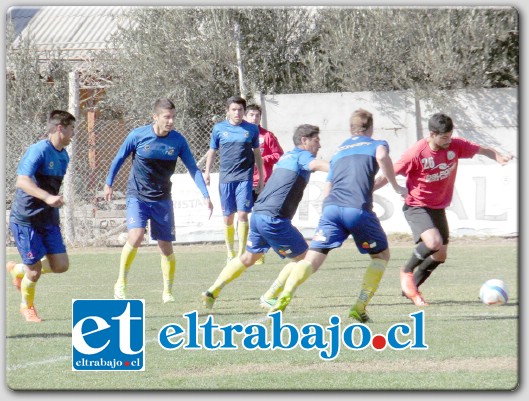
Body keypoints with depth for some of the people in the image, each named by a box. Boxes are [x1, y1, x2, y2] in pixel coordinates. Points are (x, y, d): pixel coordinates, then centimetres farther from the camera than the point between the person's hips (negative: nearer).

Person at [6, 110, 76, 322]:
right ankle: (27, 307, 26)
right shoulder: (38, 151, -17)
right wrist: (47, 197, -41)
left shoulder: (63, 156, 10)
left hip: (48, 220, 8)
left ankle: (18, 270, 24)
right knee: (34, 272, -4)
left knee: (61, 265, -2)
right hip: (25, 219, -8)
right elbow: (22, 181, -30)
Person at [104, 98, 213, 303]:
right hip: (137, 196, -3)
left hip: (162, 199, 3)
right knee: (136, 236, -23)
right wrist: (108, 184, 9)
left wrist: (205, 196, -10)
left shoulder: (178, 140, -7)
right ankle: (121, 283, -6)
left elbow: (193, 168, -2)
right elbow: (119, 159, 3)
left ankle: (168, 292, 18)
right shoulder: (138, 135, -13)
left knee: (166, 247, 1)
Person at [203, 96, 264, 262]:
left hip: (245, 178, -1)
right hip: (225, 178, 1)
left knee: (242, 214, -12)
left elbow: (257, 154, 13)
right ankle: (230, 253, 18)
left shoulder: (252, 129, 5)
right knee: (228, 217, 5)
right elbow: (212, 152, 15)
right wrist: (207, 172, 8)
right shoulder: (219, 128, 5)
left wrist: (261, 178, 15)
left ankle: (241, 253, -7)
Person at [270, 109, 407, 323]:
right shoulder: (377, 144, 18)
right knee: (381, 255, 17)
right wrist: (396, 186, 1)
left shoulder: (339, 151, 31)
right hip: (359, 209, -3)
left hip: (331, 208, 3)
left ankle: (285, 296, -30)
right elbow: (382, 156, -8)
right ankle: (359, 307, 2)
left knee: (312, 258, -3)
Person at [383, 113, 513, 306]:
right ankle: (406, 271, -3)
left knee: (440, 256, 9)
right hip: (416, 207, -6)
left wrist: (498, 157, -19)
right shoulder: (416, 153, -22)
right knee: (434, 242, -29)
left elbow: (482, 150, 3)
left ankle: (411, 288, 28)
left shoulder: (455, 146, -8)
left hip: (438, 208, 6)